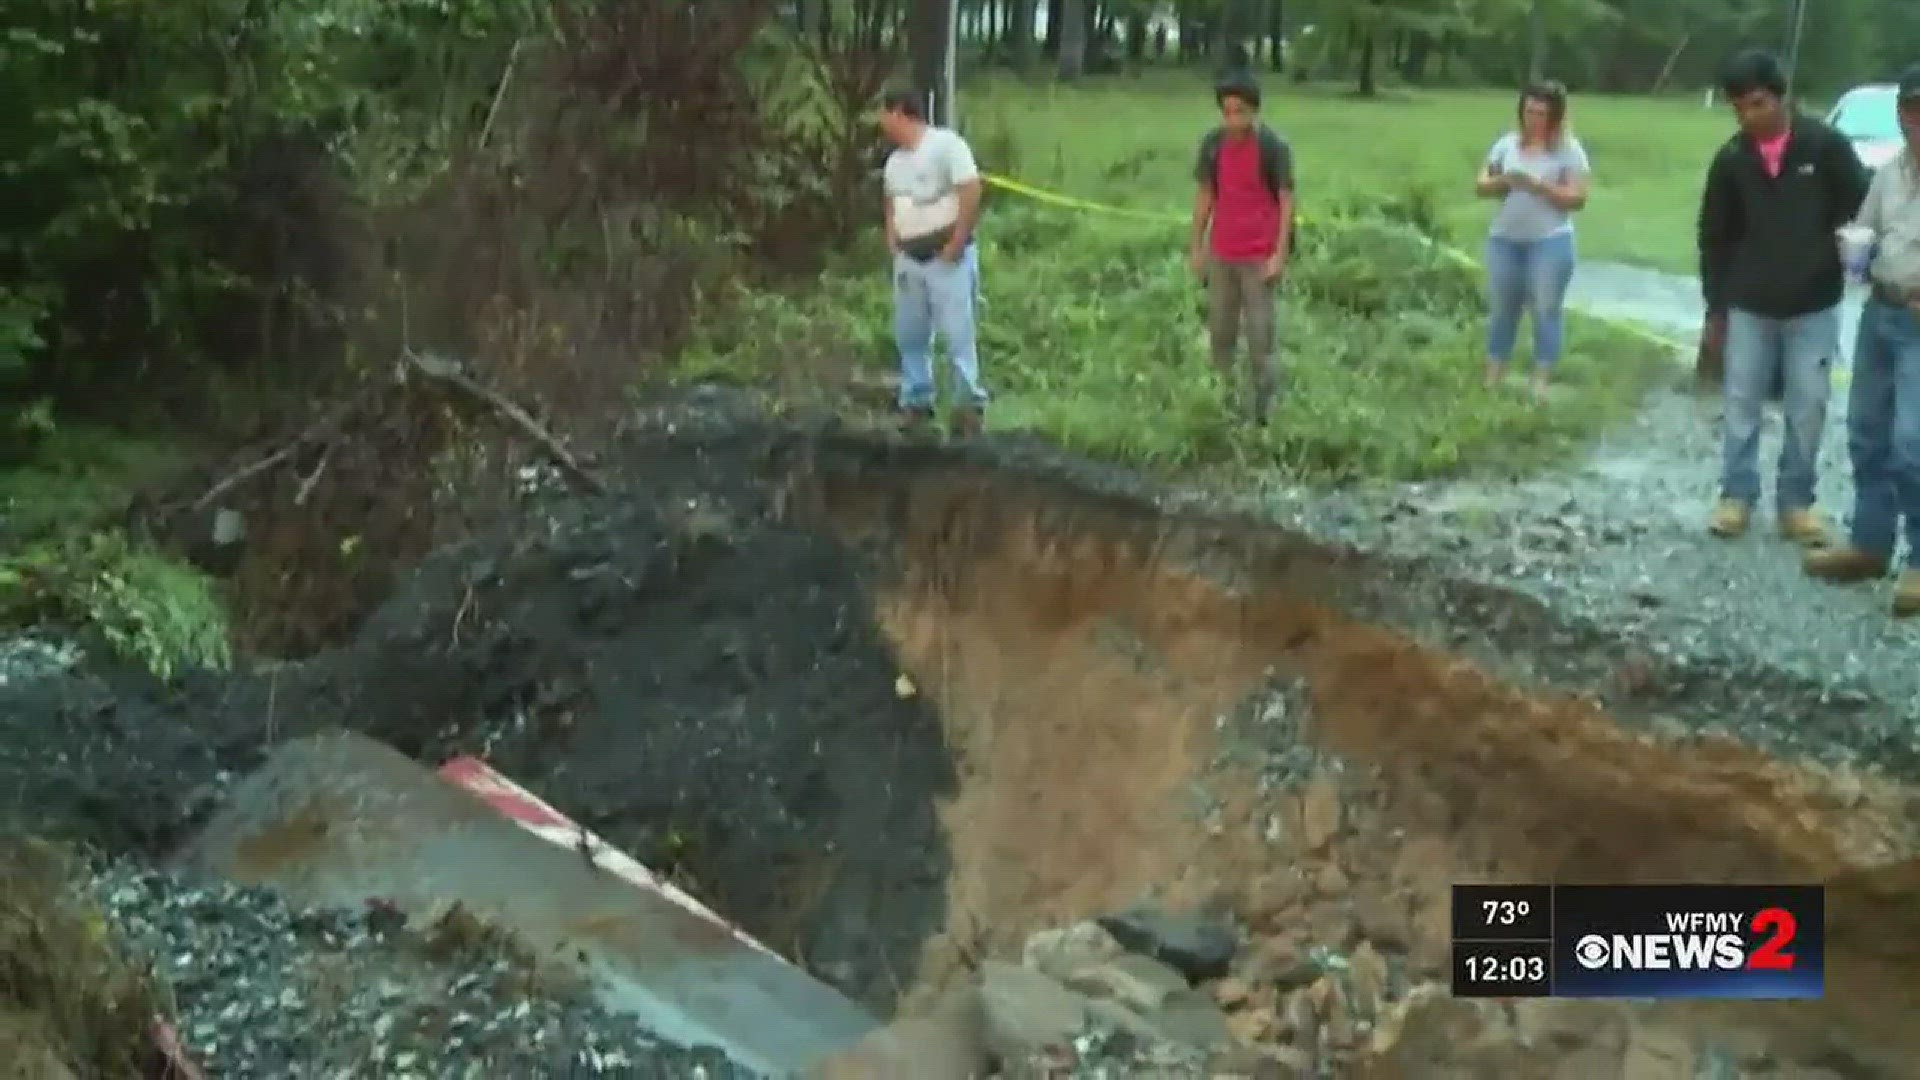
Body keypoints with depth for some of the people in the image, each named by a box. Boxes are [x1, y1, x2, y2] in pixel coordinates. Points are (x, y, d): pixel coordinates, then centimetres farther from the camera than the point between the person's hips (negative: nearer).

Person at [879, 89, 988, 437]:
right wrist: (892, 241, 10)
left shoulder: (946, 143, -10)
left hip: (946, 257, -7)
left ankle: (971, 403, -1)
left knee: (957, 334, -8)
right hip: (909, 259, 8)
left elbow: (972, 191, -16)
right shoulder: (894, 161, 15)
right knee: (909, 334, 9)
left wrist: (956, 244, -17)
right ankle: (916, 401, 19)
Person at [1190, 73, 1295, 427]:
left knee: (1259, 333, -2)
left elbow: (1287, 201, -10)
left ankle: (1261, 408, 8)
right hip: (1221, 254, 4)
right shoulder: (1213, 144, 0)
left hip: (1259, 256, -4)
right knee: (1220, 330, 10)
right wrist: (1197, 247, 7)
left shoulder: (1274, 147, -12)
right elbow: (1205, 195, 8)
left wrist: (1280, 254, -14)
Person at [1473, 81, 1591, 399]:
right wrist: (1503, 181, -14)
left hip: (1550, 241, -4)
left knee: (1547, 310, -2)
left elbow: (1577, 198, -10)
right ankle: (1491, 380, 15)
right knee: (1502, 309, 9)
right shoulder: (1508, 143, 7)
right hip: (1504, 239, 4)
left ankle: (1540, 382, 2)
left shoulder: (1569, 149, -4)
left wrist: (1538, 185, -22)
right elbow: (1481, 186, 8)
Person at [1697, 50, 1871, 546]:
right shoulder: (1730, 159, -2)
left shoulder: (1826, 146, -9)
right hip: (1749, 307, 2)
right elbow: (1714, 238, 5)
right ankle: (1737, 496, 18)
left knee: (1807, 409, 4)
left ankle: (1796, 502, 15)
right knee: (1742, 404, 7)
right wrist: (1715, 306, 6)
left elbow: (1862, 208, 0)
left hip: (1814, 307, -1)